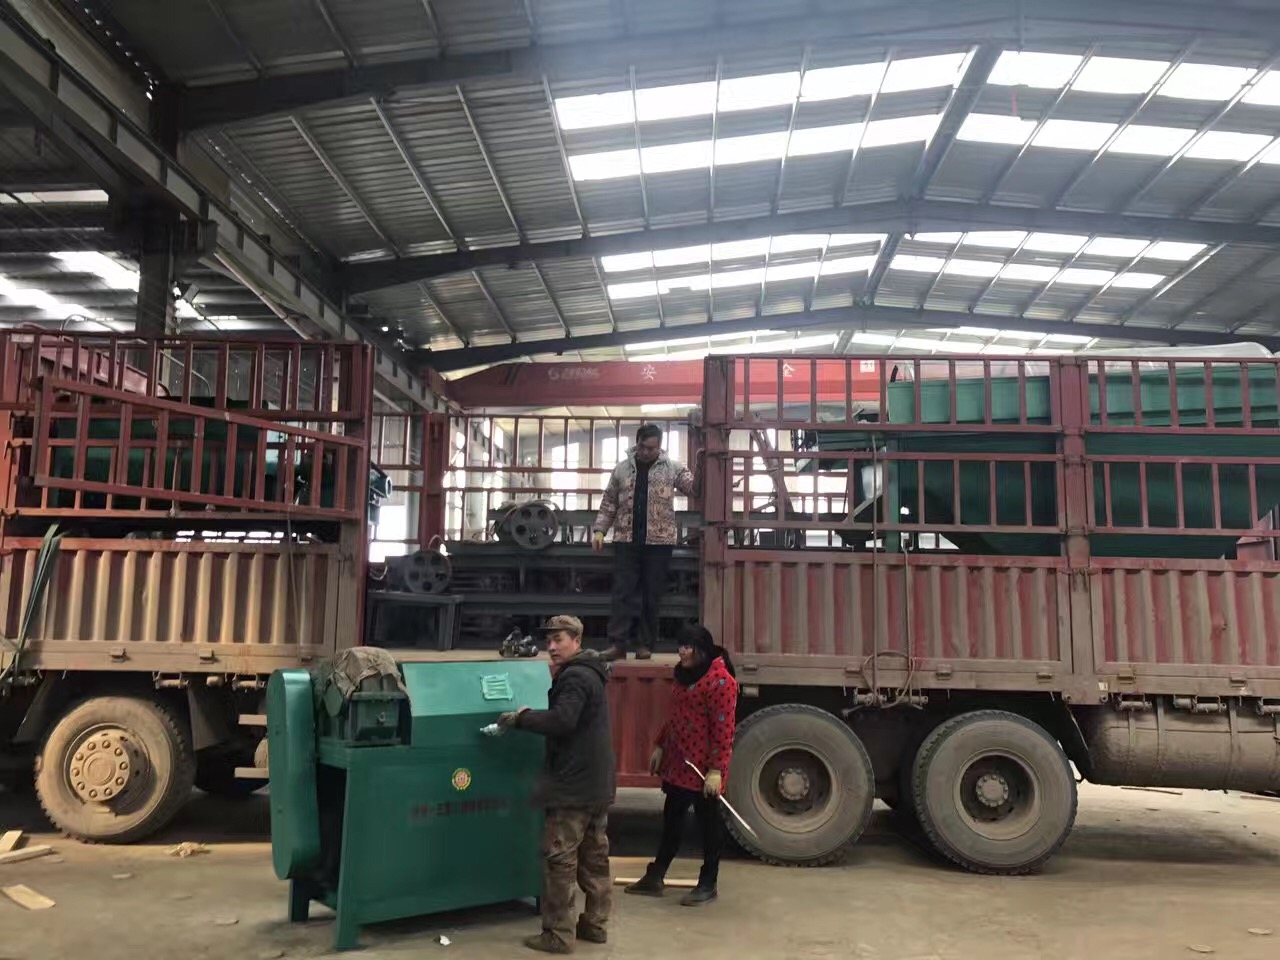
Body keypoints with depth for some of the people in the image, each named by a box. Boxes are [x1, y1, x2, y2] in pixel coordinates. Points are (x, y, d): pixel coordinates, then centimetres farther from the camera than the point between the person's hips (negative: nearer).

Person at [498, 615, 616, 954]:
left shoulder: (574, 676, -16)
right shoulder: (590, 674, 16)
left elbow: (562, 721, -28)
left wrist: (522, 717, -17)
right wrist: (531, 717, 9)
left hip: (573, 784, -10)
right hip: (596, 782, 10)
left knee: (559, 859, -3)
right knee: (594, 857, 15)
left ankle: (558, 935, 2)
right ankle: (595, 924, 24)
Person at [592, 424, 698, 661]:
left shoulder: (672, 468, 3)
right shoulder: (622, 469, 8)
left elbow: (695, 488, -5)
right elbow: (609, 503, 11)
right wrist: (599, 529, 2)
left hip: (659, 541, -1)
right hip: (626, 540, 1)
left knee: (652, 594, 4)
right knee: (623, 592, 0)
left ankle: (645, 644, 12)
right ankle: (617, 643, 2)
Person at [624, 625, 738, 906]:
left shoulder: (720, 681, -18)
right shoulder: (685, 675, 11)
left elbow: (724, 729, -20)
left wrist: (716, 770, -22)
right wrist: (660, 746, 19)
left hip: (703, 767, -9)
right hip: (678, 762, 9)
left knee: (707, 823, 5)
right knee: (671, 819, 16)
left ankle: (708, 885, 18)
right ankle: (655, 877, 27)